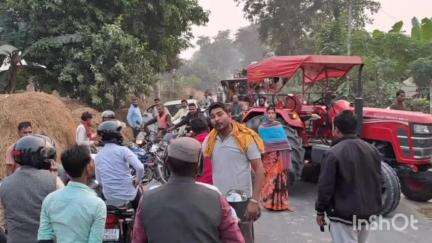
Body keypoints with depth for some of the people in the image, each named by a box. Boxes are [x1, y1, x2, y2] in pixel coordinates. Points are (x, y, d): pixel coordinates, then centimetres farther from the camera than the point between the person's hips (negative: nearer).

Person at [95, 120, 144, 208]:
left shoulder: (98, 156, 2)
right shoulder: (122, 150, -15)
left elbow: (99, 180, 10)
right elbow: (140, 167, -26)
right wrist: (138, 180, -8)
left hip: (110, 199, 4)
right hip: (128, 194, -4)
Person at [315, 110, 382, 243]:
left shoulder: (334, 153, -18)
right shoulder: (372, 150, 4)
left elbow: (325, 186, -17)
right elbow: (378, 181, 11)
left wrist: (320, 211, -4)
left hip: (344, 215, -7)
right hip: (368, 213, 7)